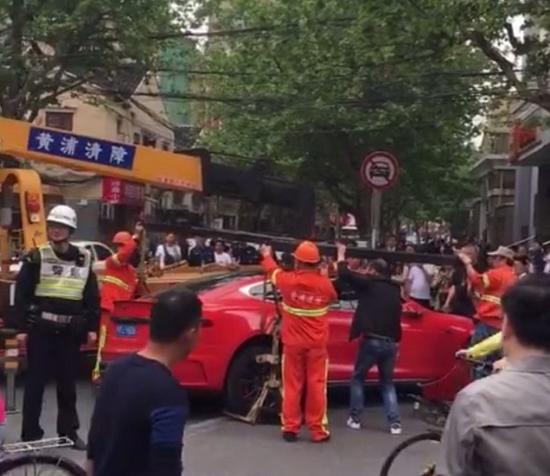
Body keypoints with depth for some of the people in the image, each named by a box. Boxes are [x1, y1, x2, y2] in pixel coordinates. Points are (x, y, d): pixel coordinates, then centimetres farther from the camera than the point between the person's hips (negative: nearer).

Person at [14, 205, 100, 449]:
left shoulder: (83, 259, 6)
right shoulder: (36, 257, -2)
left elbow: (92, 295, 10)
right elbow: (21, 293, -3)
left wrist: (92, 327, 5)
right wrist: (22, 326, -9)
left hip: (70, 331, 2)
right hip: (40, 329, -2)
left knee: (68, 382, 11)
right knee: (36, 381, 3)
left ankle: (69, 431, 23)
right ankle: (30, 433, 13)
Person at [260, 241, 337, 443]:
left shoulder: (288, 280, -11)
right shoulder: (325, 283, -8)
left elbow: (273, 271, 11)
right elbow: (333, 297, 16)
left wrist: (267, 255, 32)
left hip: (293, 343, 0)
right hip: (317, 344, 0)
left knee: (292, 385, 9)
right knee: (316, 386, 6)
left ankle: (290, 428, 14)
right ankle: (318, 430, 10)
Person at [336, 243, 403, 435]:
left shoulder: (369, 283, -3)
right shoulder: (394, 290, 15)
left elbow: (345, 274, -2)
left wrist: (341, 254, 10)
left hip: (371, 341, -5)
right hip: (390, 342, 5)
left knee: (358, 378, 13)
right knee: (387, 383, 16)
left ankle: (355, 419, 14)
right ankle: (395, 423, 6)